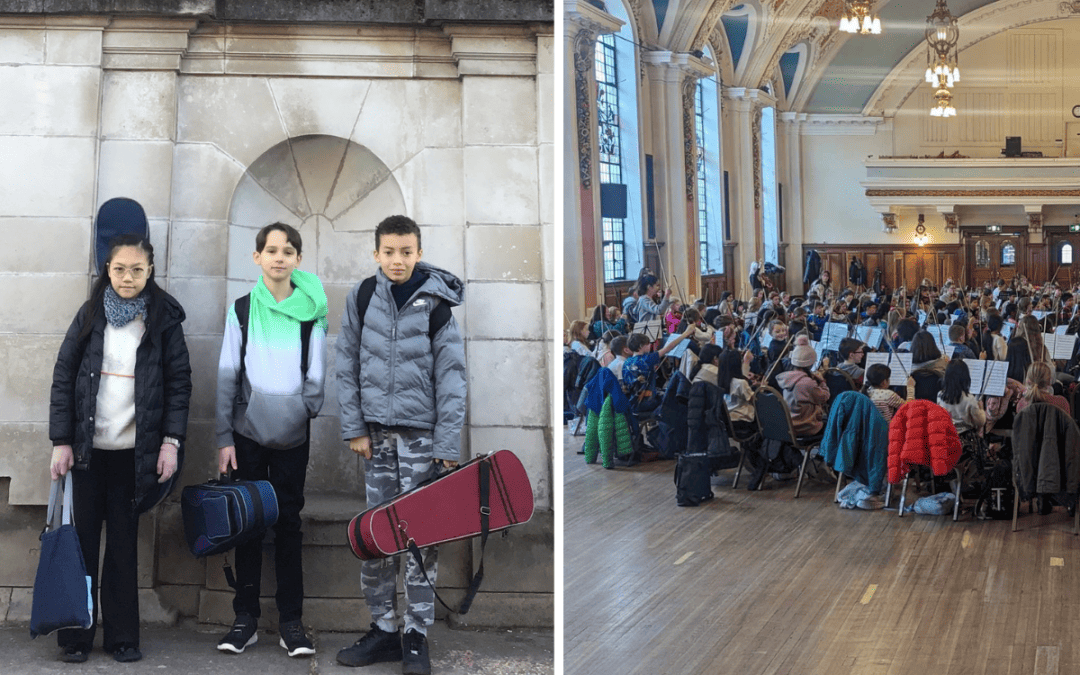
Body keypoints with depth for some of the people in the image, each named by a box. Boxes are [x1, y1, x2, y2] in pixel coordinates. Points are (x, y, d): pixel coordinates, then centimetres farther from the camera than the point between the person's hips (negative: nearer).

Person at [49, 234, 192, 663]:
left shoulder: (164, 319, 2)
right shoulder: (90, 315, 4)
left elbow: (179, 381, 2)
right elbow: (63, 376, 3)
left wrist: (171, 441, -6)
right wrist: (61, 442, -3)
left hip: (135, 451, -1)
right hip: (88, 448, 1)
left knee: (123, 543, 4)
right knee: (82, 540, 3)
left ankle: (122, 636, 11)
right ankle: (76, 636, 10)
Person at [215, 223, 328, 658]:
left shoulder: (311, 312, 2)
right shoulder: (242, 310, 2)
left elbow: (316, 376, 6)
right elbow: (227, 377, 2)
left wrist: (305, 409, -7)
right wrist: (224, 438, -2)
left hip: (292, 434, 0)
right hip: (248, 431, 0)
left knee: (288, 523, 3)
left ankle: (291, 621, 9)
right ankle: (246, 619, 11)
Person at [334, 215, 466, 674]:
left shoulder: (436, 305, -6)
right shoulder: (363, 297, 1)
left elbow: (451, 377, -5)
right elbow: (348, 365, 6)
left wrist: (448, 446, -10)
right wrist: (354, 427, 0)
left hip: (421, 433, -3)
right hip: (377, 430, 3)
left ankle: (417, 634, 9)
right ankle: (383, 628, 17)